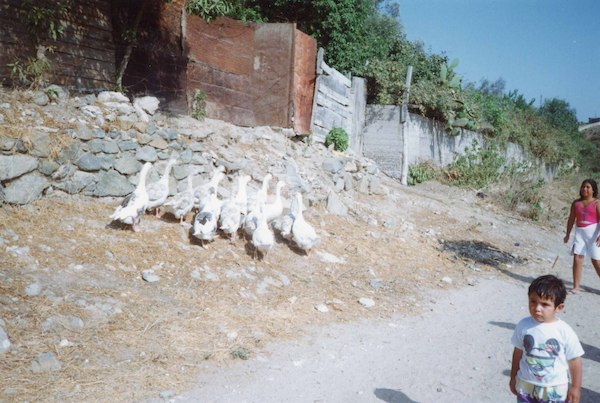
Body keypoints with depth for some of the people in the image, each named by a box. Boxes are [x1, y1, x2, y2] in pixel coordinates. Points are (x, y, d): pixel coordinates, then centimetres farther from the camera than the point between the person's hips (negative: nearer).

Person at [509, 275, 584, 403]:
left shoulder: (565, 332, -19)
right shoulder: (524, 325, -11)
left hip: (554, 389, -2)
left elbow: (574, 361, -7)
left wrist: (575, 387, -1)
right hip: (526, 384, 2)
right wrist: (513, 377, 10)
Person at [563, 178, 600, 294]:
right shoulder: (576, 203, 11)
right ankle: (576, 287, -2)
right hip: (579, 232, 4)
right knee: (577, 258, -6)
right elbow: (571, 219, 16)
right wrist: (568, 234, 13)